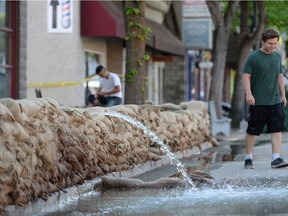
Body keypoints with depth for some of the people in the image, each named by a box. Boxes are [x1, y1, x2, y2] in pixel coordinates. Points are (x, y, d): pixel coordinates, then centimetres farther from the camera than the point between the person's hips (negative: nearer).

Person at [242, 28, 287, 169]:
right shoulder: (253, 57, -7)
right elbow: (246, 76, -8)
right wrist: (249, 94, -18)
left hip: (275, 101, 5)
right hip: (257, 102, -5)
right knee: (252, 131, 3)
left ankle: (276, 159, -7)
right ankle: (248, 159, 15)